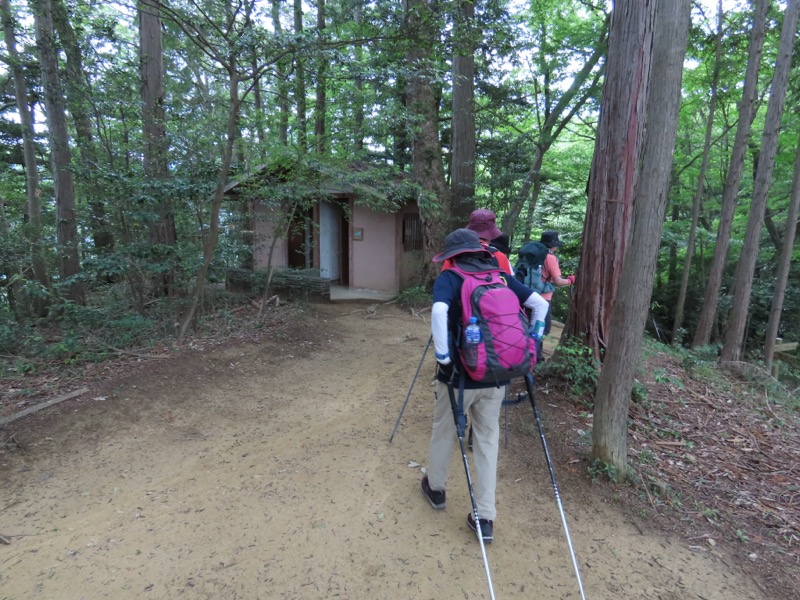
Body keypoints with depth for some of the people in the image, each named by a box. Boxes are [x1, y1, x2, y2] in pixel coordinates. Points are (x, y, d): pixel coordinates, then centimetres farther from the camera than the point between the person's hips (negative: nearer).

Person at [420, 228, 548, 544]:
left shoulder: (450, 277, -8)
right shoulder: (500, 277, 7)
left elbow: (439, 311, -28)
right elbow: (540, 303, 6)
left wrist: (443, 356, -20)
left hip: (460, 374, -4)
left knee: (443, 432, 19)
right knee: (488, 440, 14)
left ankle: (435, 488, 41)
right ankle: (485, 518, 20)